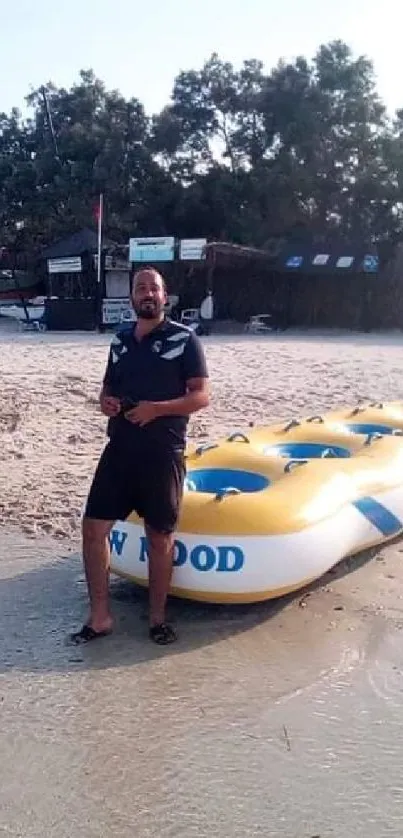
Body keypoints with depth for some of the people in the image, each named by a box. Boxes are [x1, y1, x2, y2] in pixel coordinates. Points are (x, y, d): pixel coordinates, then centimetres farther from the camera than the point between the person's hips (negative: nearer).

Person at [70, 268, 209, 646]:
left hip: (163, 454, -4)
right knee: (94, 527, 0)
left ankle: (157, 617, 22)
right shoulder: (120, 341, 12)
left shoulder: (184, 339, -4)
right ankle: (99, 616, 14)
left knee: (160, 536, 5)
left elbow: (201, 396, -8)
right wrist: (106, 403, -2)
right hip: (120, 450, 5)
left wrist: (156, 408, -21)